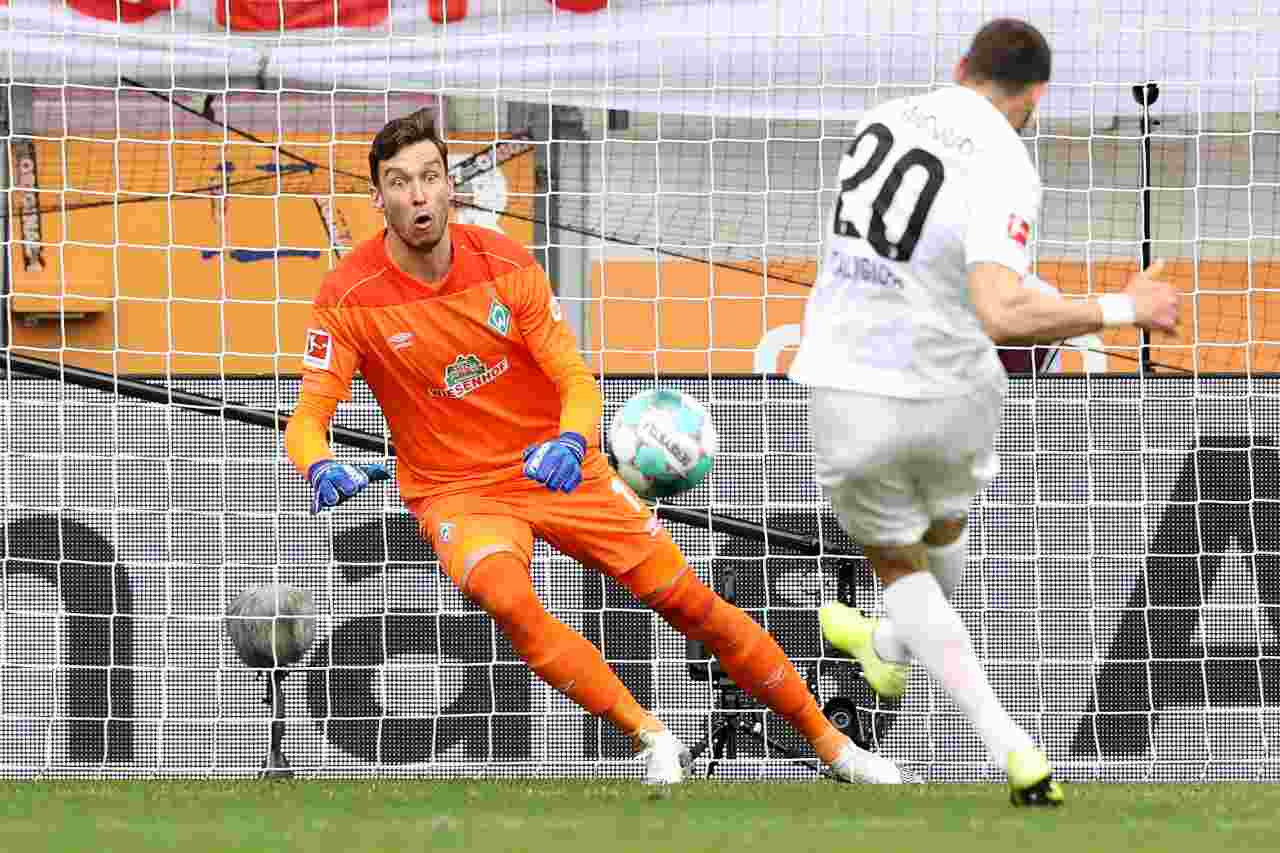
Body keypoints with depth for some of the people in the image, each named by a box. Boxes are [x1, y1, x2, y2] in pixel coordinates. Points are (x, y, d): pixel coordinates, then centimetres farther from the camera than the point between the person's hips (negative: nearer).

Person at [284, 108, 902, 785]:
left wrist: (572, 440, -31)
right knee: (504, 596, -35)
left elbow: (577, 381, -7)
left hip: (558, 470, 2)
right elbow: (307, 419, -14)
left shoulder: (505, 264, -6)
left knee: (687, 599, -2)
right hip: (456, 494, -2)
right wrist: (321, 468, -39)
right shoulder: (349, 297, -12)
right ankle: (650, 737, -26)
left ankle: (829, 742, 13)